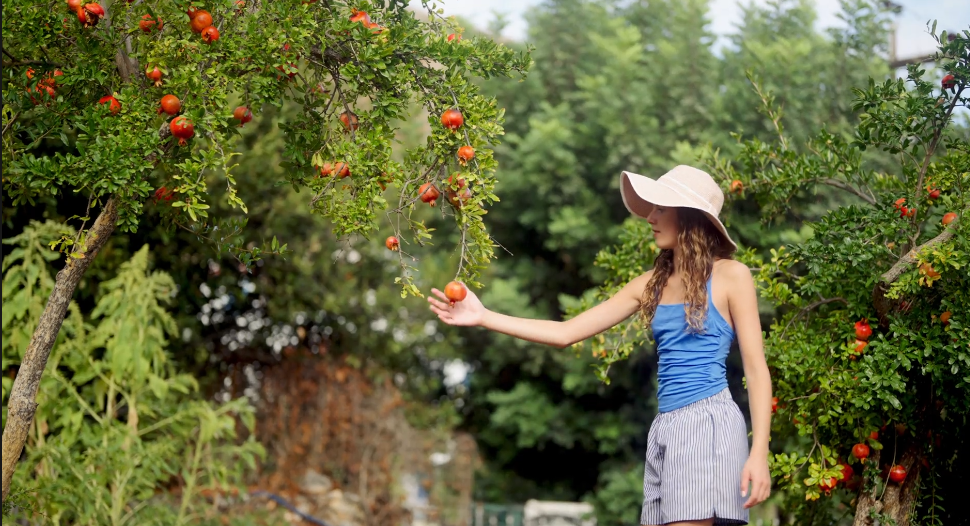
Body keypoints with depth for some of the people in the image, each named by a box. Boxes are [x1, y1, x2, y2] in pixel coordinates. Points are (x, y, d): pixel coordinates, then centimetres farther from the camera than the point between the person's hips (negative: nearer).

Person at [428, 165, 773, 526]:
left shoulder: (731, 276, 0)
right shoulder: (652, 284, 15)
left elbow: (756, 369, -3)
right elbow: (566, 333, 13)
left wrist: (759, 453, -13)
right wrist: (483, 317, 8)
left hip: (708, 422, -6)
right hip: (665, 427, 6)